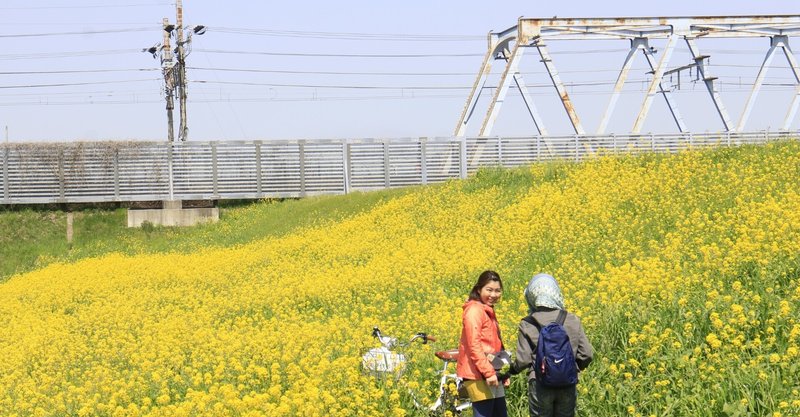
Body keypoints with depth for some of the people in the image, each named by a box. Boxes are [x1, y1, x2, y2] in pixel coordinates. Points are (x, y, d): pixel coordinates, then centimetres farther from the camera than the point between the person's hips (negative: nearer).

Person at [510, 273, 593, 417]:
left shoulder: (528, 325, -7)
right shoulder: (572, 320, -1)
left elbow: (523, 360, -8)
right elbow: (586, 354, 0)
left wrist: (513, 369, 14)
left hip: (540, 384, -2)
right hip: (568, 386, 2)